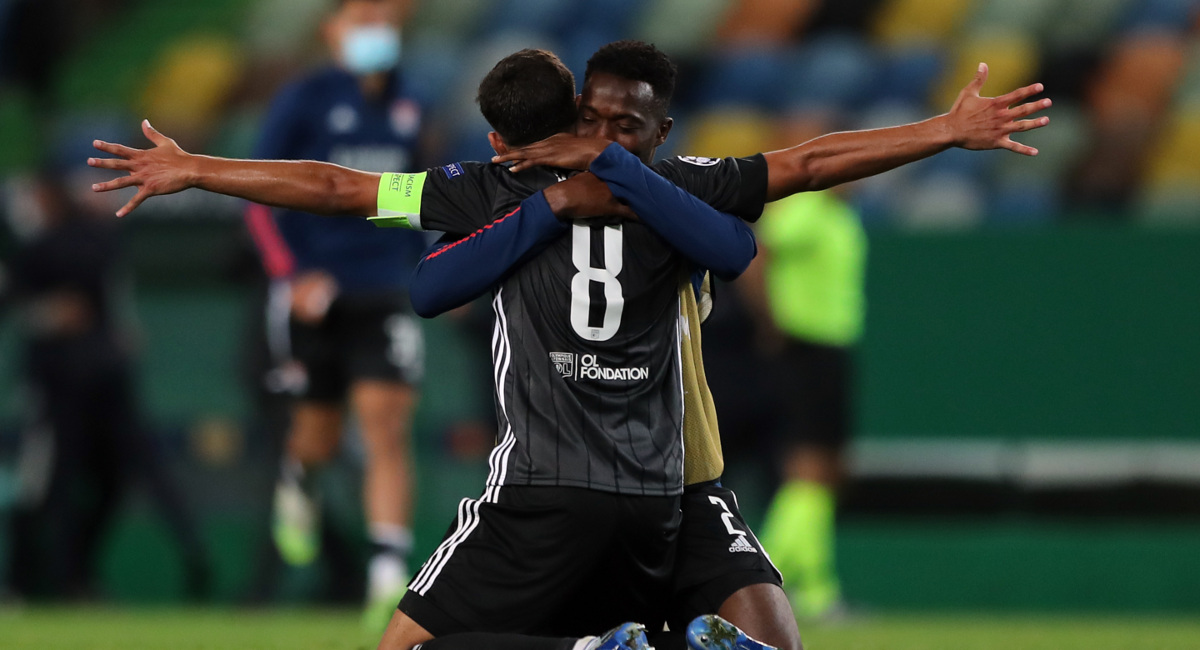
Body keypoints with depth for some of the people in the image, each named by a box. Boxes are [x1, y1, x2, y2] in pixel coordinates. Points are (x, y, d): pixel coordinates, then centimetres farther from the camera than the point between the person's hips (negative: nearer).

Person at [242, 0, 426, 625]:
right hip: (315, 290, -2)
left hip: (384, 292, 2)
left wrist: (414, 266, 23)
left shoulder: (407, 108, 7)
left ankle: (389, 578, -17)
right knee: (319, 433, 9)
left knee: (388, 426, -13)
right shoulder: (303, 100, -5)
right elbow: (257, 195, -6)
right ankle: (296, 483, 47)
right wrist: (290, 275, -16)